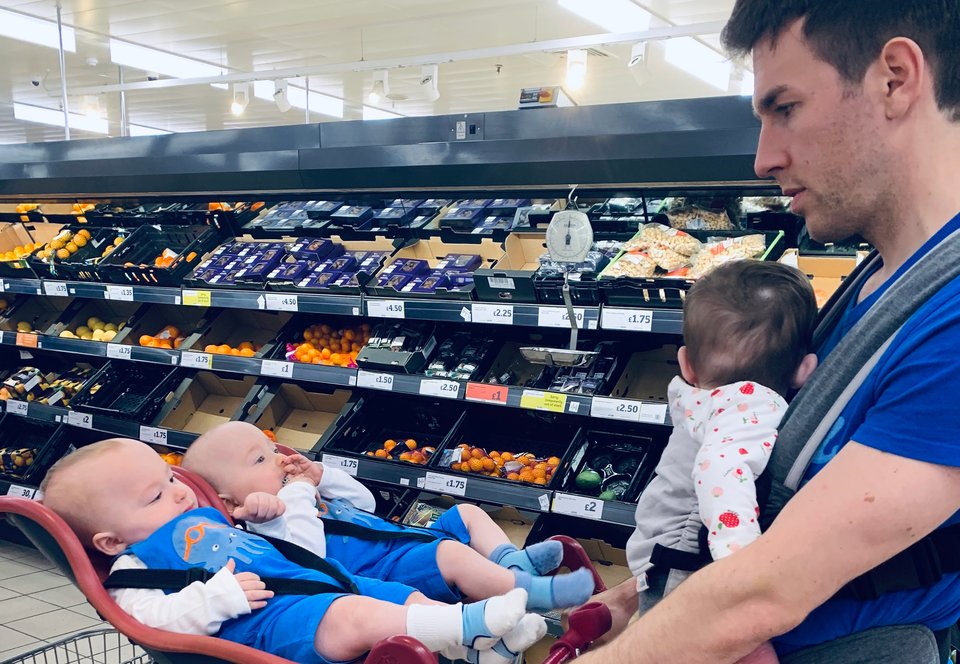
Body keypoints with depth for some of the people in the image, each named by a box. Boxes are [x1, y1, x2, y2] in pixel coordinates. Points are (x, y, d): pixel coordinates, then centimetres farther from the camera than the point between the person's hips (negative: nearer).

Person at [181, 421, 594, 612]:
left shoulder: (294, 494, 20)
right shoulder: (267, 526, -10)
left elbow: (364, 502, 24)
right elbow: (309, 554, -30)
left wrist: (321, 476, 9)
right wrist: (297, 495, -20)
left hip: (407, 538, 11)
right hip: (389, 573, -11)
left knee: (468, 513, 16)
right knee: (451, 553, -32)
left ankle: (510, 561, -1)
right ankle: (533, 592, -27)